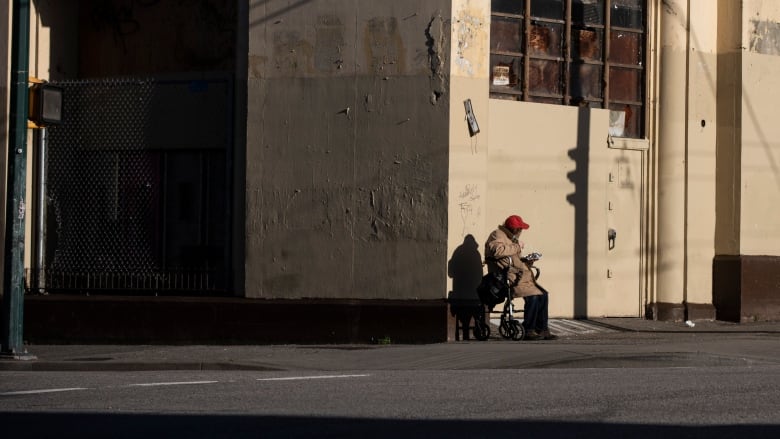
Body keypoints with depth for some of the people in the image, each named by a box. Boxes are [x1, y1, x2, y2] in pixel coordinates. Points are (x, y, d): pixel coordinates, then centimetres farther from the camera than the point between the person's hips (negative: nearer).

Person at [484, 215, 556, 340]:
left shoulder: (511, 238, 25)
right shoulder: (497, 235, -7)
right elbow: (497, 251, -29)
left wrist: (526, 262, 12)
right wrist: (517, 247, -18)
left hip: (520, 277, 10)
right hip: (507, 279, -10)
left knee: (543, 295, -1)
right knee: (533, 296, -25)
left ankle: (543, 330, 0)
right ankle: (528, 331, -17)